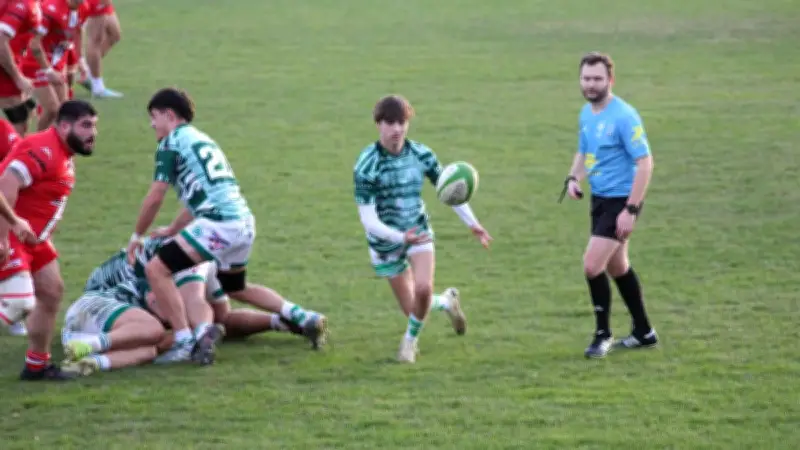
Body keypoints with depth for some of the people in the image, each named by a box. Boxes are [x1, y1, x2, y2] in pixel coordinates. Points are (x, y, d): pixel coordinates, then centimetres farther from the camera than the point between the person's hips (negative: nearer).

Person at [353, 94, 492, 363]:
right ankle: (447, 301, 40)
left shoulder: (421, 155, -10)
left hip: (419, 231, 2)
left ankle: (411, 339, 6)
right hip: (385, 239, -1)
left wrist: (472, 223, 3)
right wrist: (400, 237, -38)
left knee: (423, 289, -24)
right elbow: (368, 219, -24)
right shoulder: (366, 166, -22)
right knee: (412, 308, 4)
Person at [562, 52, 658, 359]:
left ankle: (603, 335, 3)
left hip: (620, 201, -9)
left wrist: (631, 210, -24)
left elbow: (645, 163, -20)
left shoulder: (624, 117, -19)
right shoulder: (586, 114, 7)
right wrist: (573, 178, 0)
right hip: (599, 198, 9)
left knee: (592, 265, -14)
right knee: (616, 266, 18)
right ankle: (643, 333, 31)